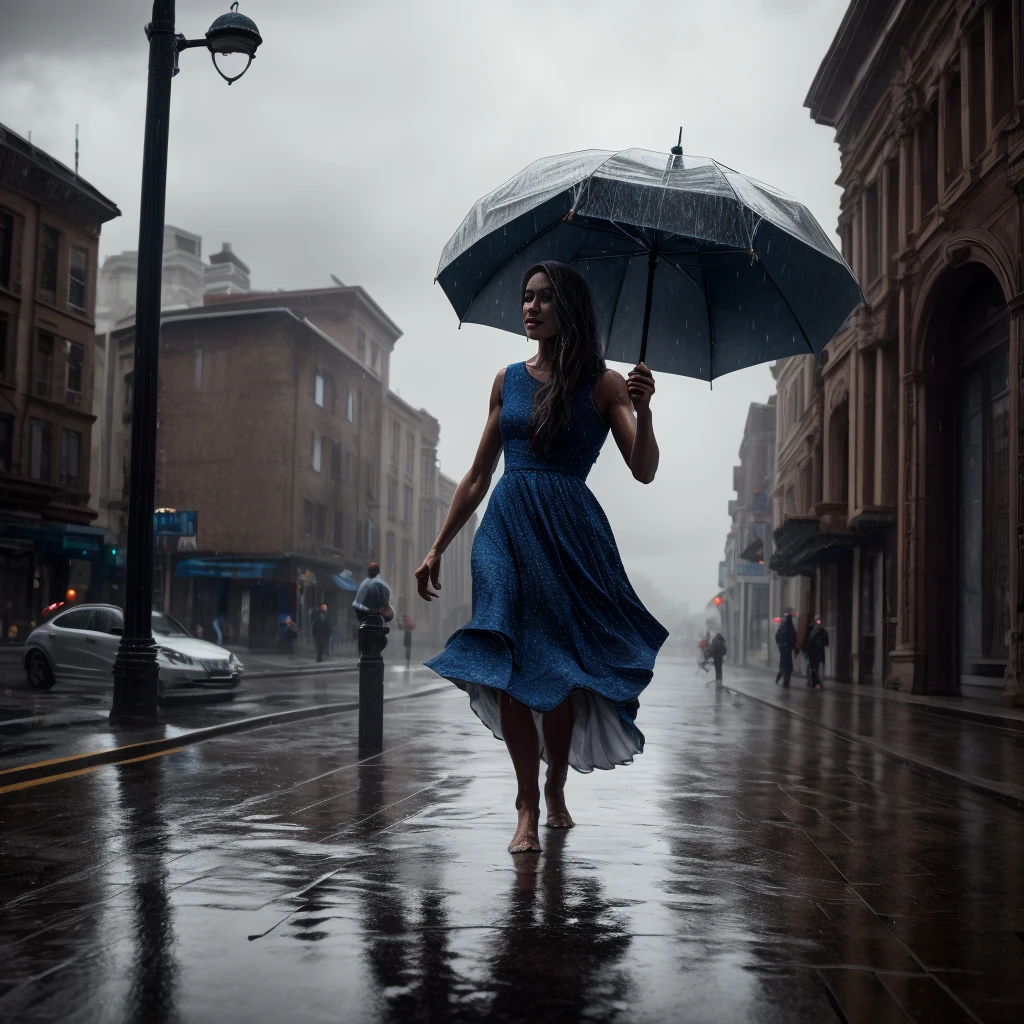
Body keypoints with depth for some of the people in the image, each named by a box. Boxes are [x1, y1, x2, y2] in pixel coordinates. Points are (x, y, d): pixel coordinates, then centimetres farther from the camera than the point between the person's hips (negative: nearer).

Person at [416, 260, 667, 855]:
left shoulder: (601, 383, 2)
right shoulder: (508, 380, 12)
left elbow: (644, 472, -9)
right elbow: (478, 477, 16)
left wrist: (643, 410, -28)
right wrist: (438, 548, 14)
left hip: (569, 532, -3)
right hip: (507, 527, 3)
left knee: (558, 669, -1)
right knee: (511, 667, -7)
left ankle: (556, 789, 23)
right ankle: (528, 807, 3)